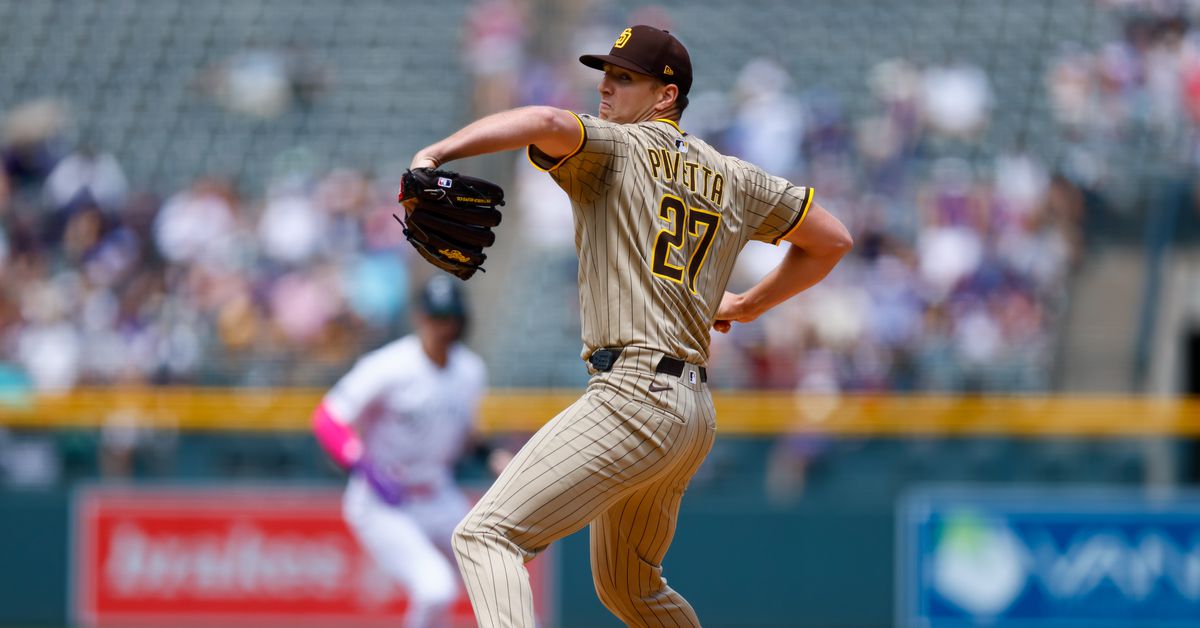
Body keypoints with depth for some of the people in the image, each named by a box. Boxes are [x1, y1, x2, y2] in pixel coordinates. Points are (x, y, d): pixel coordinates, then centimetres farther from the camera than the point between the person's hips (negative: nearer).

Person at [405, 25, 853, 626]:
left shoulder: (616, 148, 0)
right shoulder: (733, 178, 20)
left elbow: (547, 123, -22)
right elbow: (832, 240, 28)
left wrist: (433, 155, -26)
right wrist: (747, 306, 32)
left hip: (632, 396, -9)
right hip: (694, 412, 9)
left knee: (485, 536, -20)